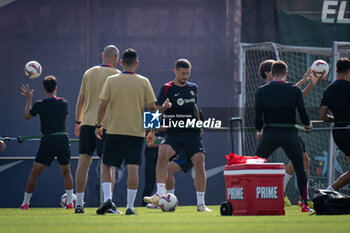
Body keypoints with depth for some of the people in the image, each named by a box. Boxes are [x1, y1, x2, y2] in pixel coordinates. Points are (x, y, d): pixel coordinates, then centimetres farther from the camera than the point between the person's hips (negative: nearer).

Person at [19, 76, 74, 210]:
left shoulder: (40, 105, -5)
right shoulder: (63, 103, 3)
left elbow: (27, 116, 13)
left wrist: (28, 99, 24)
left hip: (48, 141, -3)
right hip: (63, 139, 3)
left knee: (34, 172, 5)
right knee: (66, 172, 17)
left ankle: (25, 202, 7)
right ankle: (70, 202, 9)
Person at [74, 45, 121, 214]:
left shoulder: (89, 73, 11)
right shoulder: (116, 75, -2)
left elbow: (81, 100, 13)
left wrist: (78, 122, 19)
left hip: (87, 123, 4)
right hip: (107, 124, -4)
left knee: (83, 163, 4)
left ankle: (79, 203, 2)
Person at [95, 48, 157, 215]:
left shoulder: (111, 80, -1)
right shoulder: (144, 82, 1)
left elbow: (103, 105, -4)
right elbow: (152, 107, 1)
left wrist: (99, 125, 7)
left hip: (115, 130, 0)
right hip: (137, 131, 0)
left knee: (106, 165, 9)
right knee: (133, 167, 0)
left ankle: (107, 198, -8)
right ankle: (130, 206, -4)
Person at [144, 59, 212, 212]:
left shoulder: (193, 88, 13)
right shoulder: (167, 89, 2)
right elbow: (157, 110, 0)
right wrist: (164, 107, -21)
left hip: (192, 133, 3)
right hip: (173, 133, -3)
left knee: (200, 164, -7)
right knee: (163, 153, -30)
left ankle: (201, 204, 5)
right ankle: (160, 193, -30)